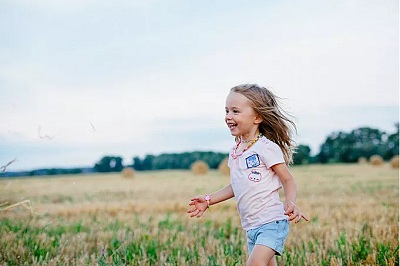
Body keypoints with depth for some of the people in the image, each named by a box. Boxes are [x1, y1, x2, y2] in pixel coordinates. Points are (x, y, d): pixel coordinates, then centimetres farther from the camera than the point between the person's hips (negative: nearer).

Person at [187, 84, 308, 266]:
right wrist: (208, 200, 17)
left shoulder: (266, 147, -12)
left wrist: (290, 203, -28)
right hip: (251, 227, 8)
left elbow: (288, 180, -9)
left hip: (271, 222, -8)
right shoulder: (235, 152, 10)